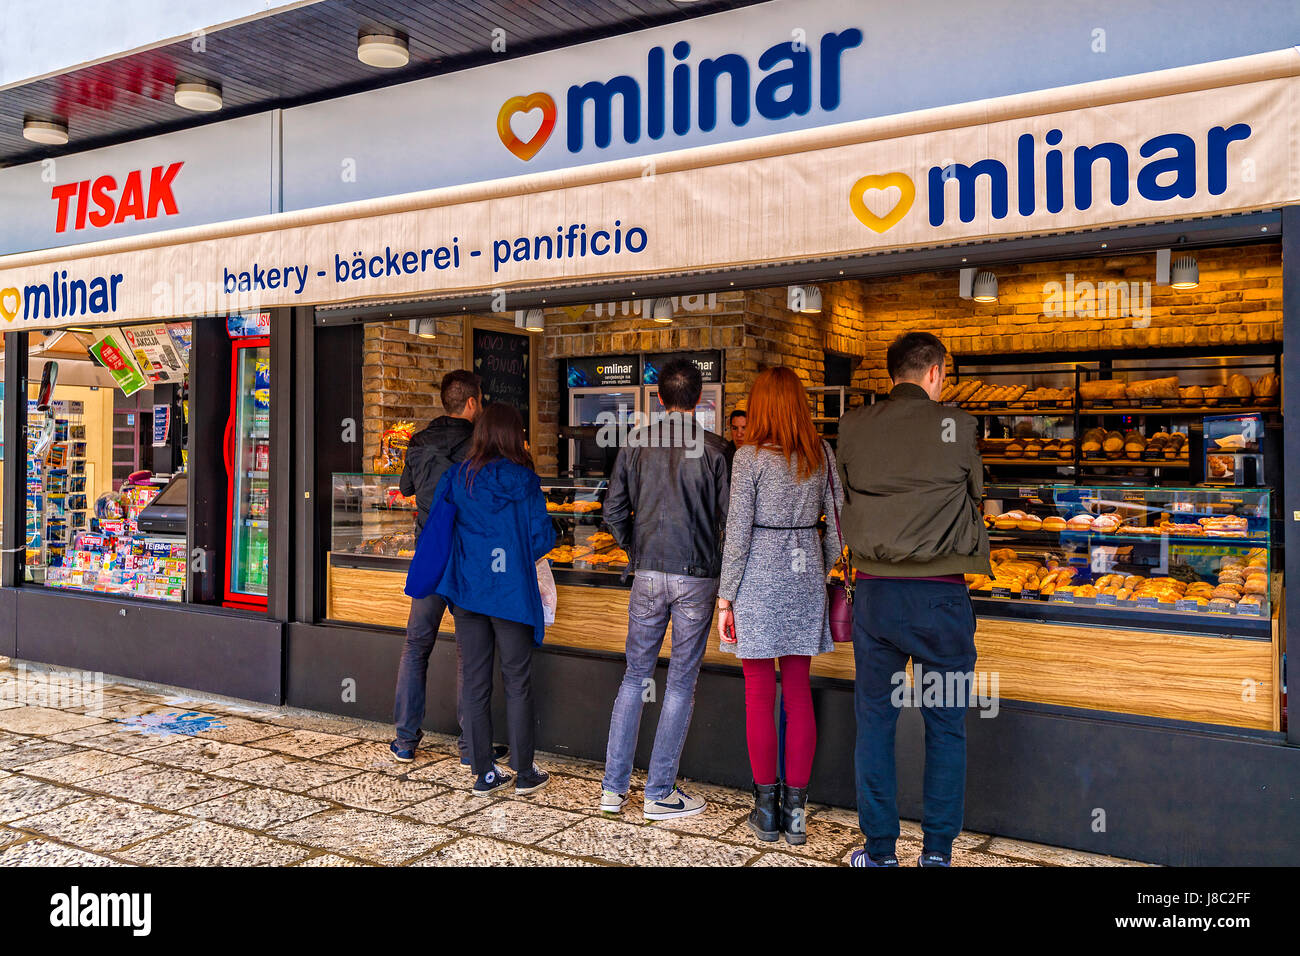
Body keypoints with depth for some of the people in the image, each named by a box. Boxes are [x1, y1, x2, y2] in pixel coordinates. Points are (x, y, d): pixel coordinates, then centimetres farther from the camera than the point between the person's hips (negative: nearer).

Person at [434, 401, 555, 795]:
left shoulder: (456, 478, 2)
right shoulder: (524, 480, -8)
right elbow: (543, 537, -8)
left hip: (466, 591, 3)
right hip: (511, 592, -3)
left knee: (475, 682, 10)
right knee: (517, 682, 7)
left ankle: (485, 773, 16)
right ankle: (525, 772, 14)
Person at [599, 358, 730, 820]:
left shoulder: (636, 443, 1)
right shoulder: (713, 448, -8)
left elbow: (614, 512, 3)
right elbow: (730, 516, -6)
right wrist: (722, 562, 12)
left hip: (648, 575, 3)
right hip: (697, 575, -3)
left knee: (635, 676, 14)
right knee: (681, 683, 7)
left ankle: (613, 787, 19)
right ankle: (660, 793, 13)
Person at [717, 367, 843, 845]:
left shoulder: (751, 456, -9)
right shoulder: (821, 453, 4)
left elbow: (738, 530, -10)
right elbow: (839, 518, 5)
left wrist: (725, 595, -5)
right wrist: (822, 570, 16)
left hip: (759, 577, -4)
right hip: (805, 577, 4)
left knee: (760, 696, 5)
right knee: (798, 692, 10)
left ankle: (766, 807, 14)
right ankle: (796, 808, 16)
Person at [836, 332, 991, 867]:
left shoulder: (853, 428, -1)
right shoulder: (957, 426, -6)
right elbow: (976, 493, 8)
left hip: (874, 591, 2)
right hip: (941, 594, -2)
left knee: (874, 722, 12)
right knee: (946, 726, 12)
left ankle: (880, 850, 21)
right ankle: (937, 851, 19)